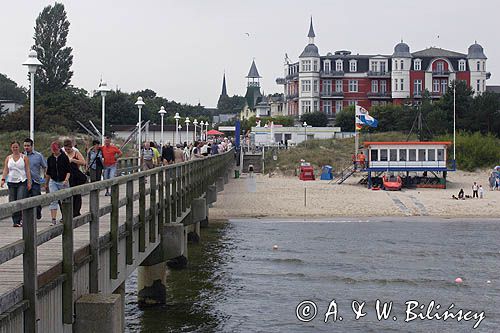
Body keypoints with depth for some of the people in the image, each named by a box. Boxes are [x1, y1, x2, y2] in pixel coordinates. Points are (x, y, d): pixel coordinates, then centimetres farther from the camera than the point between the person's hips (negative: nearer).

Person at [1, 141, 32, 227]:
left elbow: (28, 170, 1)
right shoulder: (8, 158, 10)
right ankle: (15, 221, 7)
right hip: (11, 182, 3)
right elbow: (5, 170, 6)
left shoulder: (24, 157, 3)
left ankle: (22, 219, -8)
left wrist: (29, 182, -5)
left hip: (22, 182, -3)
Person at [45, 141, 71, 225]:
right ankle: (53, 220, -15)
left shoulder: (64, 157, -5)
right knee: (53, 201, -11)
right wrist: (46, 184, 18)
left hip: (63, 182, -2)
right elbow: (48, 172, 14)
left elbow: (68, 171, -6)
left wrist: (66, 180, -22)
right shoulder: (50, 159, 5)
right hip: (53, 182, 2)